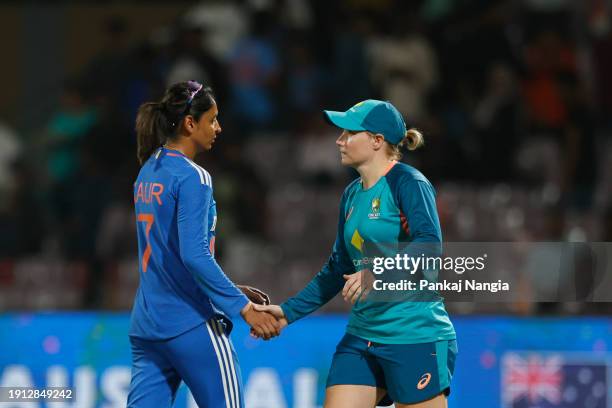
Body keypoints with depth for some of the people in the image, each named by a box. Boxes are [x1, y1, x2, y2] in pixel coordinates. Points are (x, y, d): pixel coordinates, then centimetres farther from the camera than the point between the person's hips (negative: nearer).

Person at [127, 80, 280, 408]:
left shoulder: (148, 173, 14)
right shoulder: (192, 178, -12)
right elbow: (195, 255, -20)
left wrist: (231, 292, 22)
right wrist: (244, 307, -18)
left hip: (147, 325, 8)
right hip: (191, 325, -8)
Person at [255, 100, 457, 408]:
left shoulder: (407, 183, -9)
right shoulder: (352, 195, 15)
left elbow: (430, 243, -25)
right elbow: (337, 270, 22)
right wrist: (289, 311, 17)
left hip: (415, 336, -8)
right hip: (361, 337, 8)